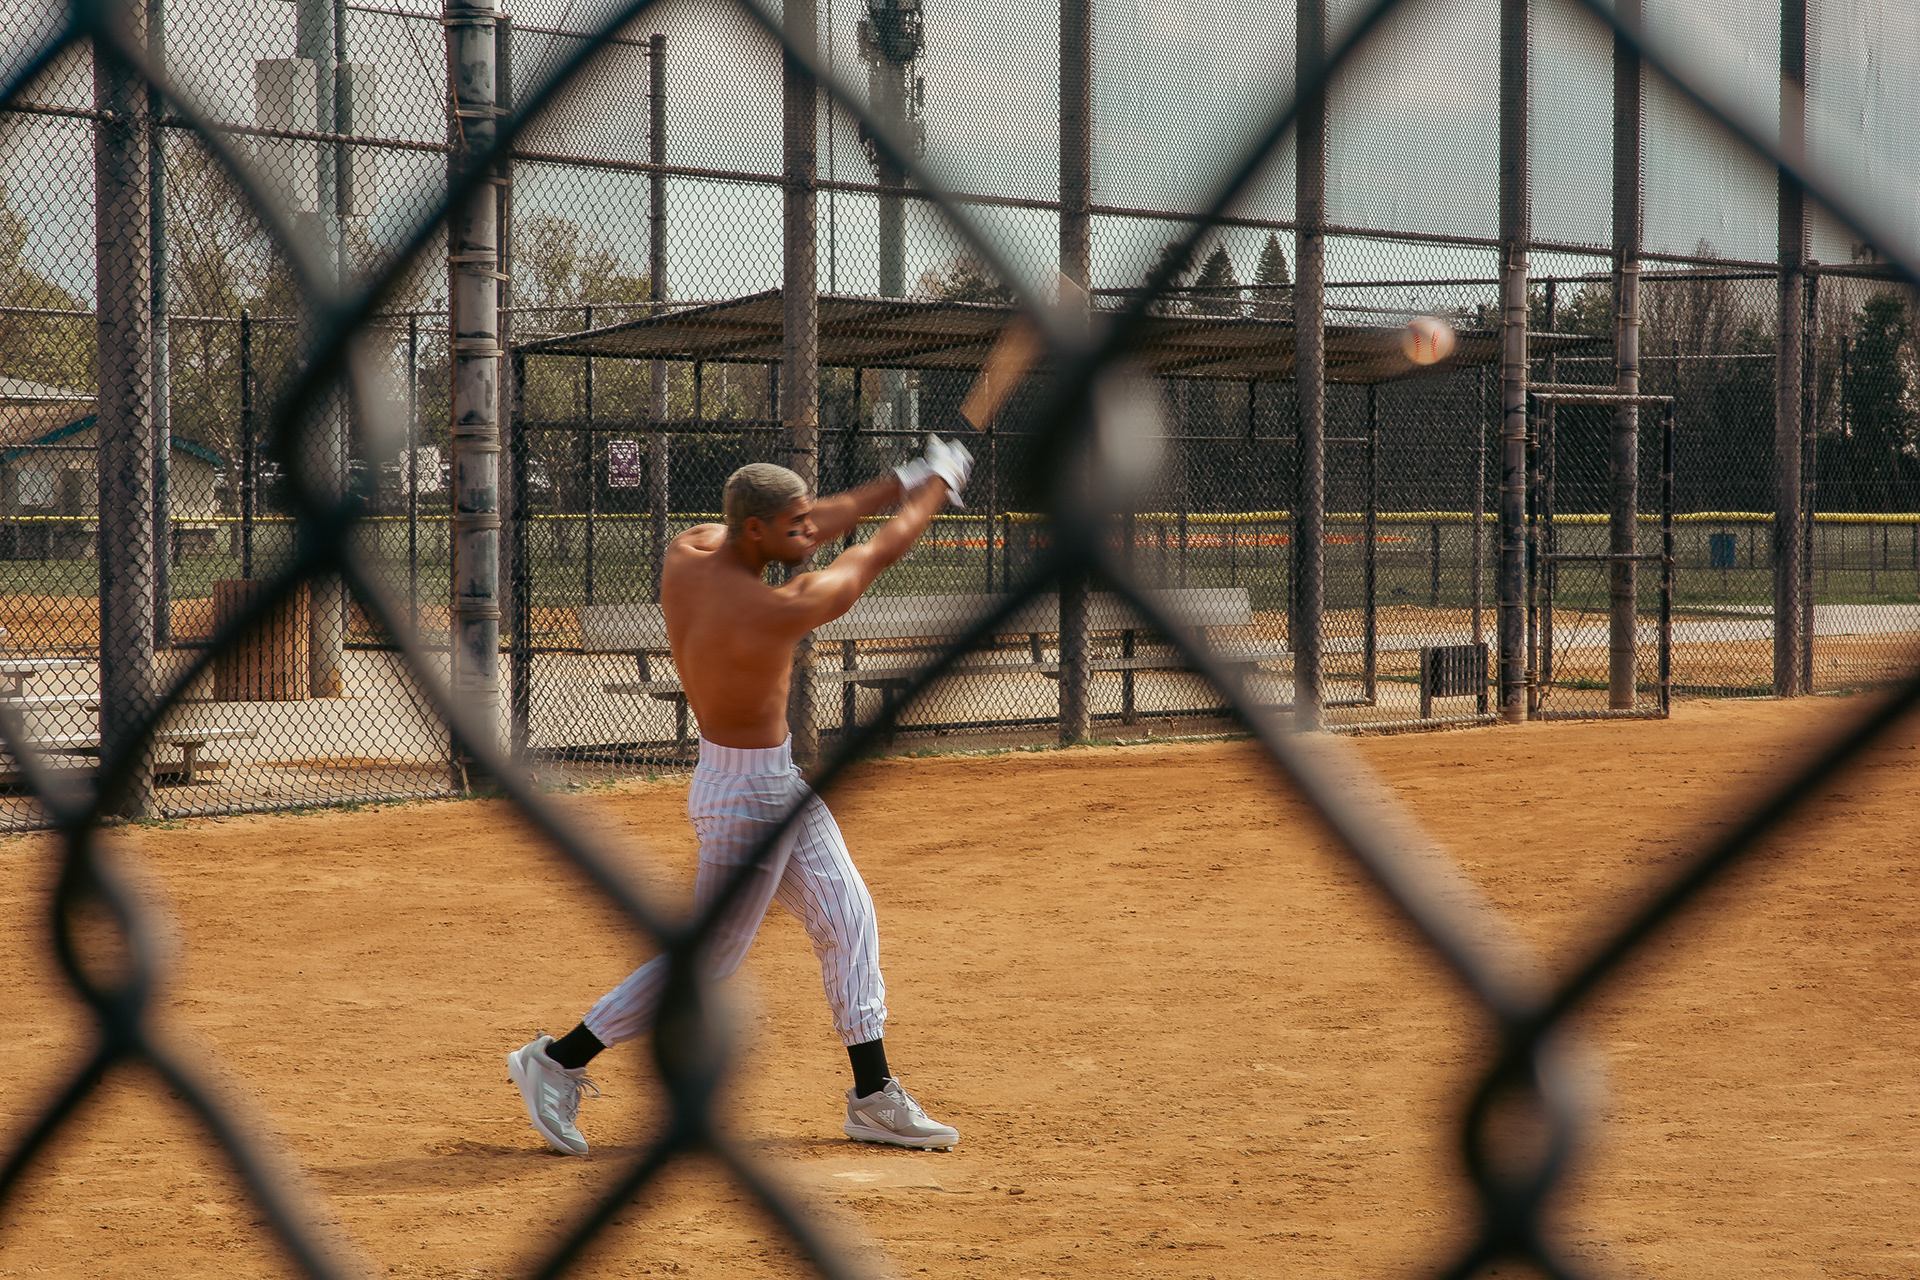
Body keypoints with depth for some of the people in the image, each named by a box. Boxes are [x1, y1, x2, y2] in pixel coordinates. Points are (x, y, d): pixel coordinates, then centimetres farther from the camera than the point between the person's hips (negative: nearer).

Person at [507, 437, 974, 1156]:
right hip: (747, 798, -9)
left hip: (782, 780, 9)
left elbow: (810, 528, 7)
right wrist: (935, 485, 1)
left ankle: (873, 1097, 25)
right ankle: (557, 1062, 15)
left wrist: (897, 484, 11)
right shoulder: (778, 612, -30)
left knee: (847, 923, 16)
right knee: (707, 961, 3)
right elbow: (879, 553, -16)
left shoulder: (685, 555, -10)